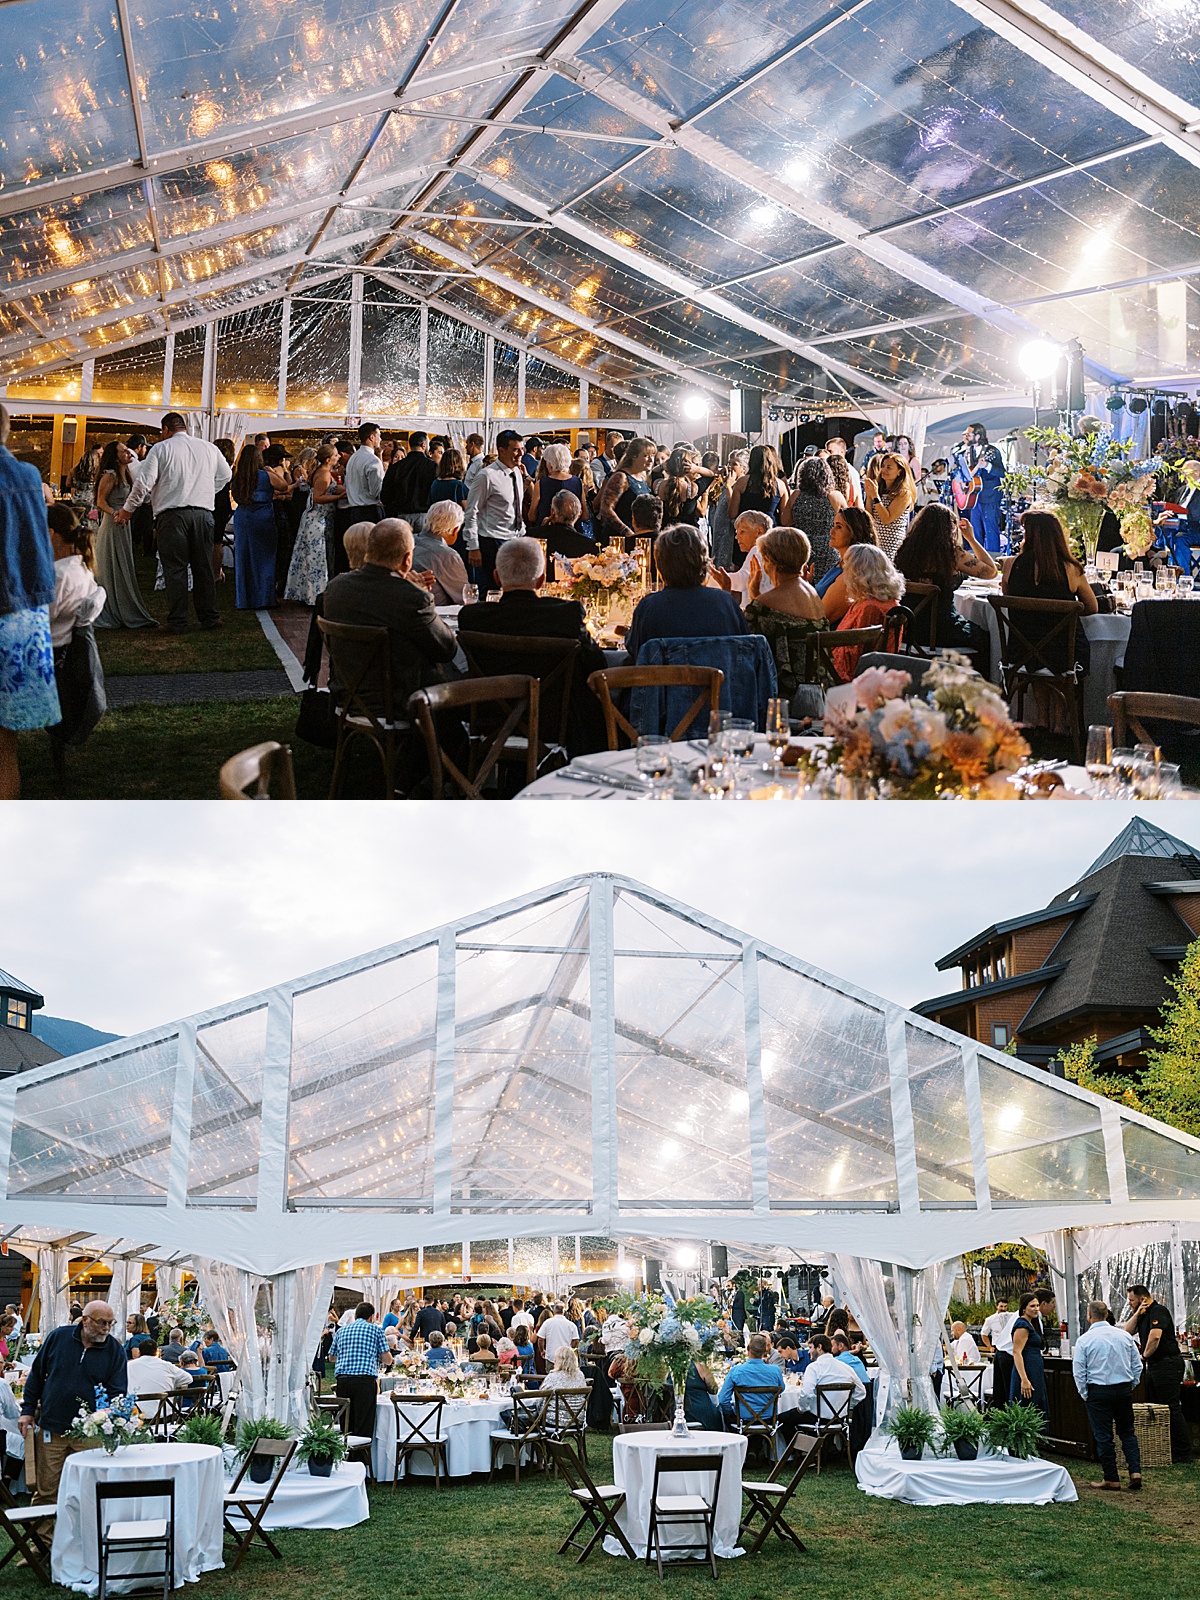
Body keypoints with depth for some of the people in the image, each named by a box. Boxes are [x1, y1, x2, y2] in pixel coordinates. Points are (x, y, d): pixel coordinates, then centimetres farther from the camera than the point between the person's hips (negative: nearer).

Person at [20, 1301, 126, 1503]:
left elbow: (117, 1391, -1)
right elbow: (37, 1374, 11)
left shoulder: (115, 1350, 0)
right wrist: (28, 1409, 7)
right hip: (52, 1427, 0)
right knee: (46, 1490, 5)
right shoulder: (57, 1337, 2)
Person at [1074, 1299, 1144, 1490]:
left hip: (1098, 1392, -3)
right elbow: (1137, 1365, 7)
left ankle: (1111, 1479, 9)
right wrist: (1130, 1387, 17)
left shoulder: (1084, 1340, -9)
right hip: (1124, 1390, 4)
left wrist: (1084, 1395, 4)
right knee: (1127, 1432, 17)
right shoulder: (1124, 1335, 2)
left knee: (1103, 1436, 5)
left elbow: (1079, 1372, -7)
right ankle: (1135, 1471, 5)